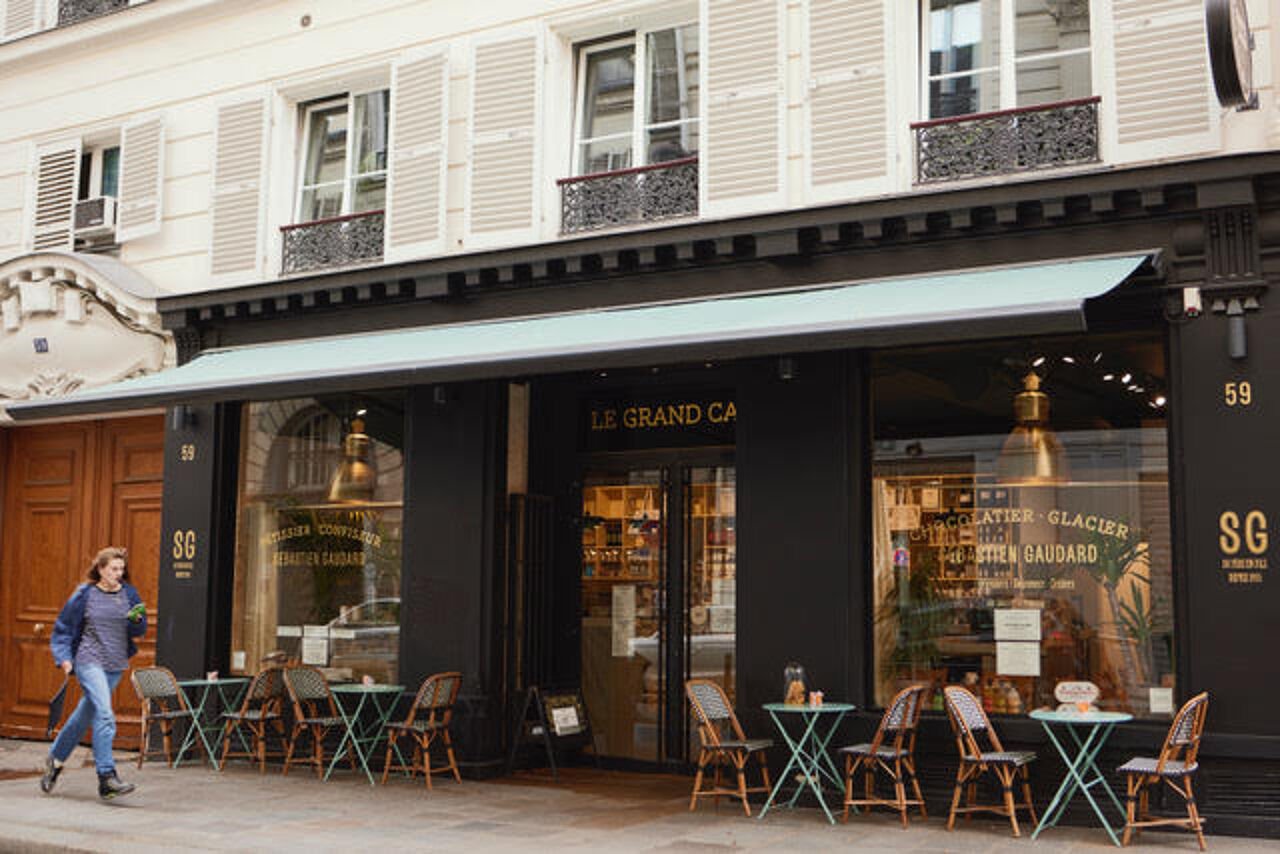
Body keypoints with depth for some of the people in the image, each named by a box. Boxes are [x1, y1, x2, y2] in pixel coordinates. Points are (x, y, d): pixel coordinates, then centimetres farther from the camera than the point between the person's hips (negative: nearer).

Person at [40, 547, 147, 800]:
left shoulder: (129, 594, 7)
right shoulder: (85, 594, -2)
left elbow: (140, 631, 10)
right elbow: (63, 628, 4)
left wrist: (137, 620, -12)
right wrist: (64, 657, -6)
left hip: (116, 665, 5)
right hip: (89, 662, -5)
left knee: (86, 715, 15)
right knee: (104, 714, -18)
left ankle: (56, 759, 37)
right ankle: (107, 778, -18)